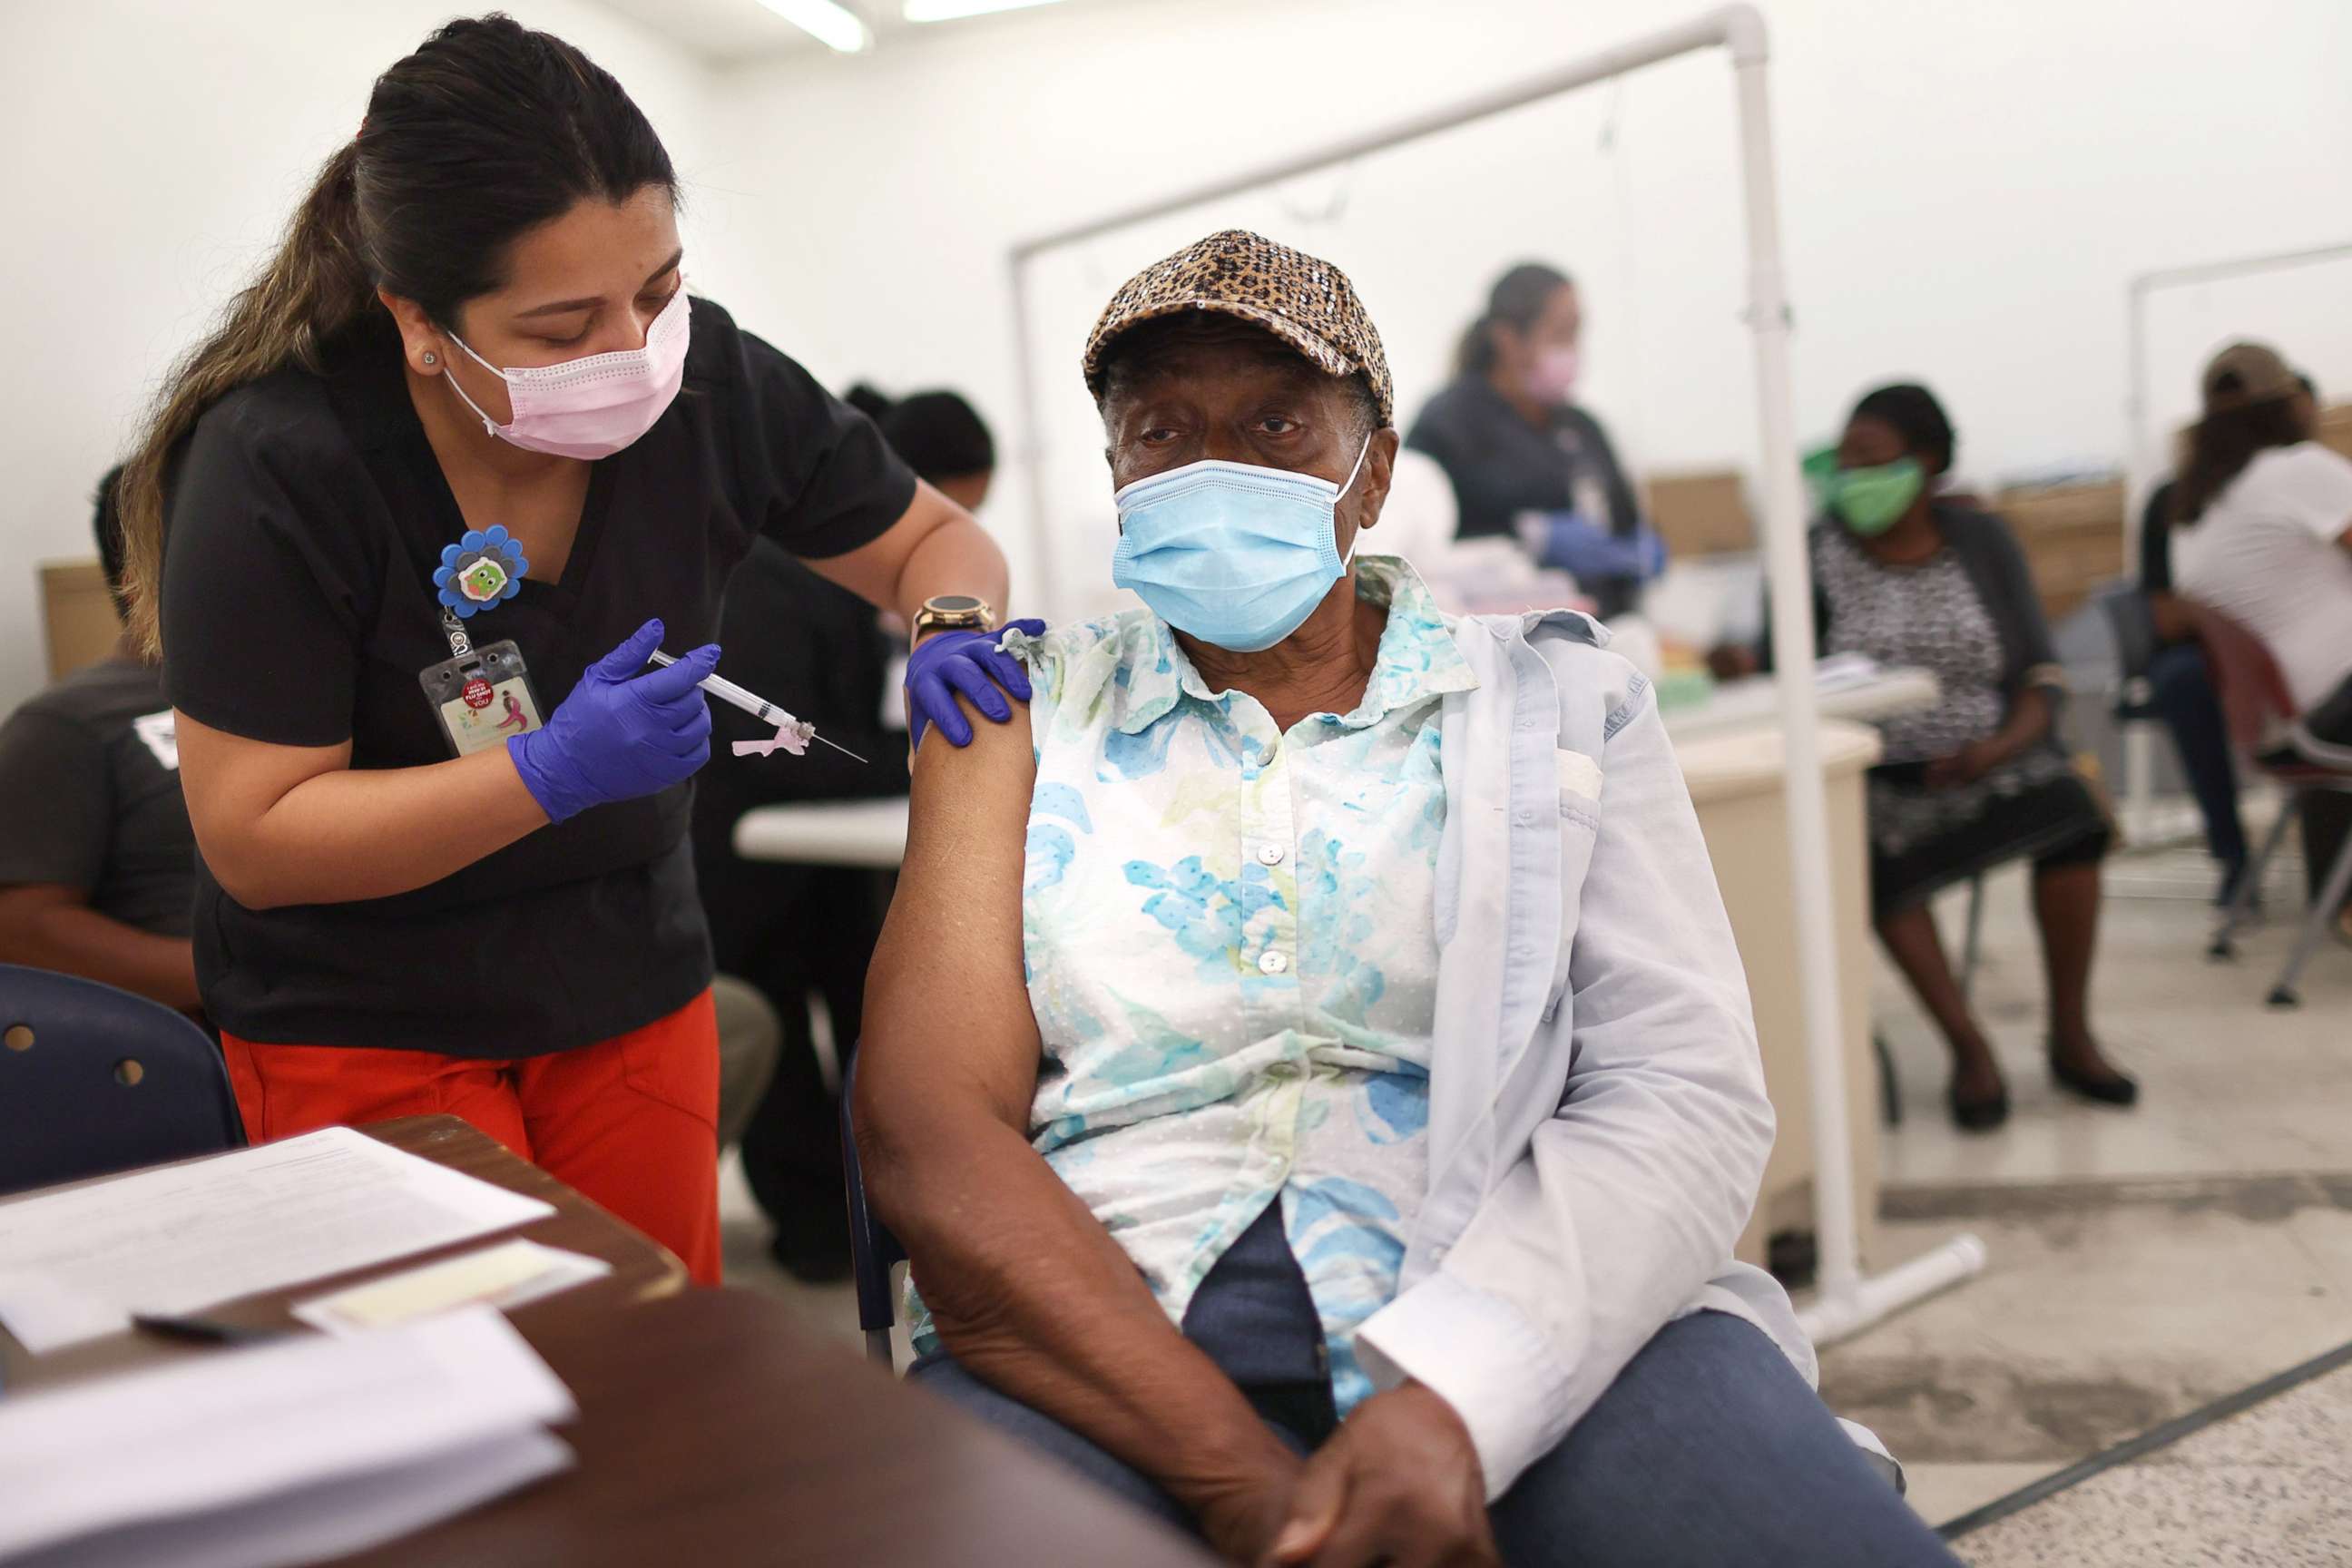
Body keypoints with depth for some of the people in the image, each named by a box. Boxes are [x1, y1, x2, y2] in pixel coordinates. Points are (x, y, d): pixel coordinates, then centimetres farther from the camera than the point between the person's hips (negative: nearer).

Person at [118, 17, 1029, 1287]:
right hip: (364, 1026, -3)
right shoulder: (280, 465, -23)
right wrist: (552, 776, -33)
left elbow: (936, 538, 2)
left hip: (632, 981, 4)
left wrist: (953, 630, -22)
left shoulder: (710, 384, -13)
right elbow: (251, 839, -21)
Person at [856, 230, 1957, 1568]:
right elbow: (927, 1125, -2)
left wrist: (1447, 1402, -18)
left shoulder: (1556, 700, 11)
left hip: (1512, 1336, 0)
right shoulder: (1020, 716, 10)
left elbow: (1687, 1093, -1)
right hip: (1117, 1342, 0)